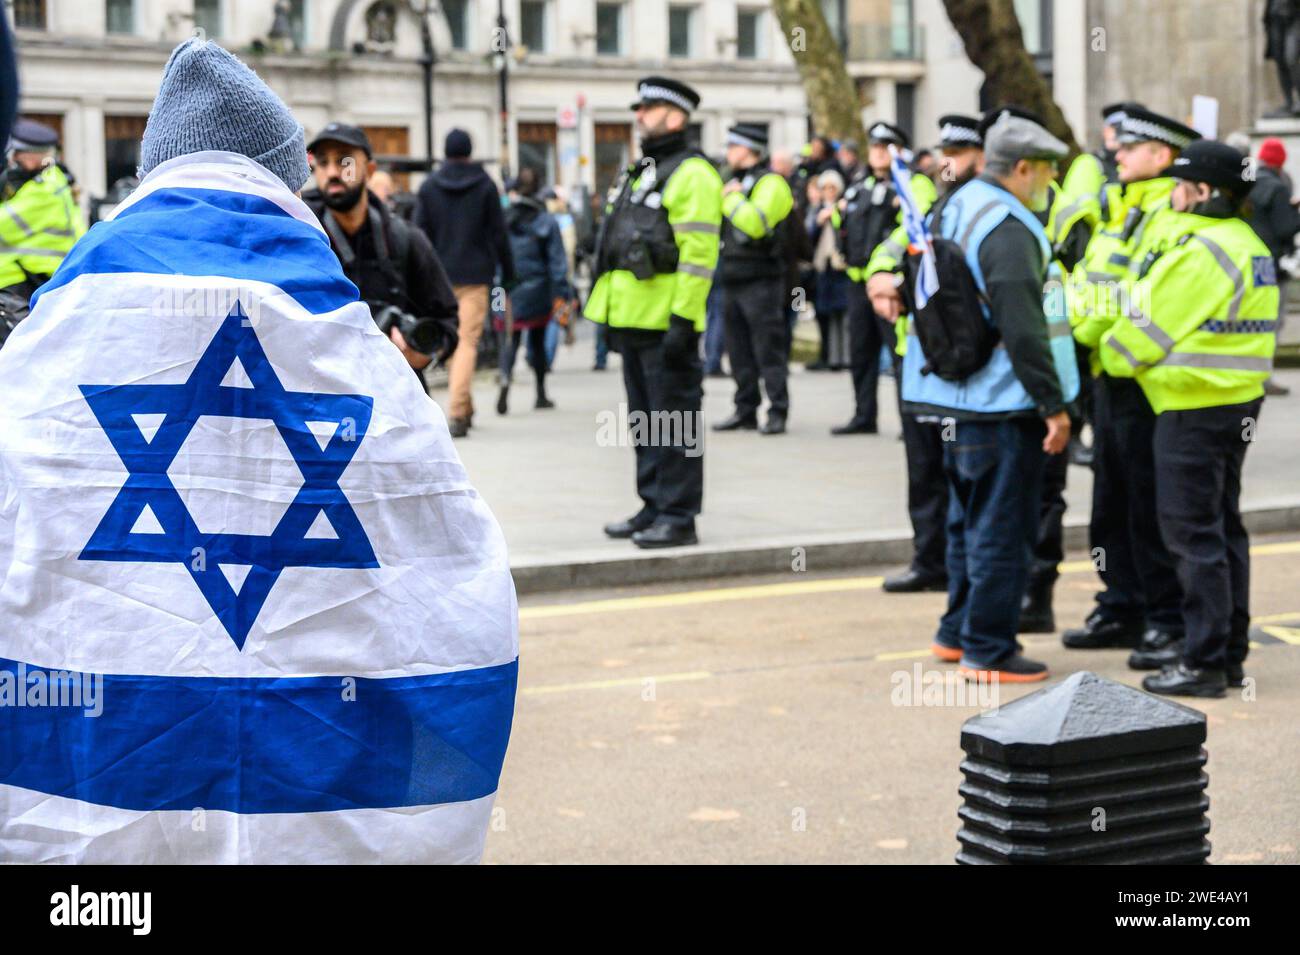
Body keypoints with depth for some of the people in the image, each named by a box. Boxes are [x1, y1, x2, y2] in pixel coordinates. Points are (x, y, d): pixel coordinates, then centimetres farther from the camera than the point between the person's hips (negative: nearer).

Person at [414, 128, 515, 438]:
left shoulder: (428, 187, 4)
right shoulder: (485, 185, -1)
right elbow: (498, 233, -1)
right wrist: (507, 272, 7)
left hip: (440, 276, 2)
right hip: (475, 274, -2)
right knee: (467, 342, -5)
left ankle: (464, 408, 25)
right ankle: (457, 413, -18)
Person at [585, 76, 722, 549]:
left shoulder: (691, 175, -11)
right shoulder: (641, 173, 20)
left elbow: (699, 254, -18)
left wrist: (683, 319, -23)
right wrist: (611, 316, 20)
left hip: (666, 322, -10)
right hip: (633, 318, 10)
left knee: (673, 419, -5)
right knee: (645, 418, 14)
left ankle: (678, 517, 0)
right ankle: (653, 509, 21)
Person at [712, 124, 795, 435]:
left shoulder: (770, 182, -9)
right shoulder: (736, 181, 18)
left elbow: (755, 223, -25)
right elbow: (716, 223, 26)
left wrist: (731, 198, -14)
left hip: (760, 280, -9)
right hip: (733, 279, 9)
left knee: (768, 348, -7)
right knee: (740, 351, 11)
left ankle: (777, 413, -4)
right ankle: (745, 411, 17)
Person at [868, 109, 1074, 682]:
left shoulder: (953, 209, 10)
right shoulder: (1009, 231, -19)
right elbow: (1023, 328, -22)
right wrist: (1054, 405, -18)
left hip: (955, 397, 9)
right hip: (1001, 400, -9)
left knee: (969, 519, 20)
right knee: (1001, 527, -1)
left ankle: (957, 633, 29)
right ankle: (987, 651, 5)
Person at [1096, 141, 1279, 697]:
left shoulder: (1199, 252, -18)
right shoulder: (1248, 245, 14)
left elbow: (1151, 329, -14)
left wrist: (1108, 357, 5)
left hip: (1195, 409, -10)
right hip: (1238, 402, 10)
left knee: (1192, 531, -5)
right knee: (1223, 526, 16)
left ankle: (1205, 661, -2)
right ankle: (1229, 650, 24)